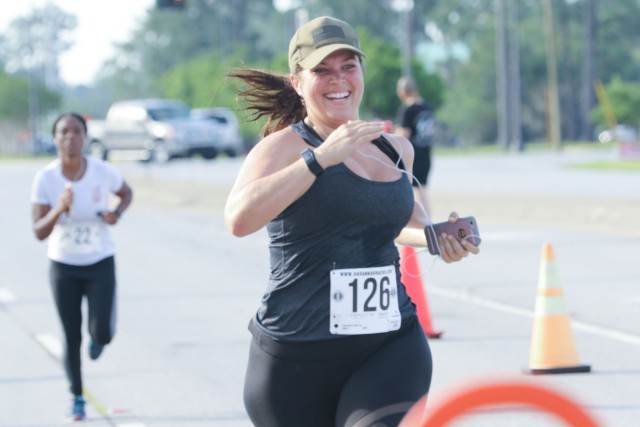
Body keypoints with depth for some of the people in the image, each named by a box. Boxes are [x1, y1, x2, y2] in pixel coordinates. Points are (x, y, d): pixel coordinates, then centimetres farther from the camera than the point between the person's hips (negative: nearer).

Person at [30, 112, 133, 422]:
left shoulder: (103, 172, -16)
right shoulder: (45, 178, -17)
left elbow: (126, 193, 7)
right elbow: (39, 233, -18)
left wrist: (117, 213, -15)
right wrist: (59, 208, -36)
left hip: (100, 263, 0)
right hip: (63, 266, 0)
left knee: (102, 334, -11)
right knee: (71, 338, 6)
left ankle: (98, 335, 29)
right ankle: (77, 398, 28)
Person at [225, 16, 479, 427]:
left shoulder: (396, 149, 11)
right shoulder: (285, 146, -7)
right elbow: (239, 219, -27)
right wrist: (320, 157, -26)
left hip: (392, 343, 3)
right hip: (299, 357, -3)